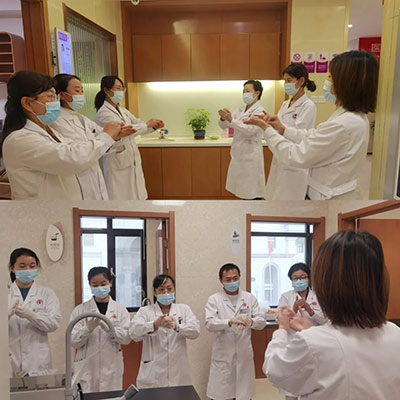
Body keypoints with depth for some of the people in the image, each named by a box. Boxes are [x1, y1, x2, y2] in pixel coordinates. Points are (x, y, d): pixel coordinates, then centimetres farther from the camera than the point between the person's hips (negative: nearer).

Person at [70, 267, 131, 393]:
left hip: (112, 368, 1)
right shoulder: (80, 310, 2)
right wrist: (88, 329, -20)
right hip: (87, 368, -1)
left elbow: (127, 337, -5)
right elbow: (73, 341, -2)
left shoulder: (120, 309, 3)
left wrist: (108, 328, -21)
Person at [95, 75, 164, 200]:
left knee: (137, 197, 11)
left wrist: (154, 126, -6)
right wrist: (147, 124, -18)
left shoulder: (122, 110, 13)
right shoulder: (103, 113, -13)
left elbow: (137, 124, 15)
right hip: (118, 164, -8)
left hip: (133, 161, 8)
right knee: (122, 201, -3)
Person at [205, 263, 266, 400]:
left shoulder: (250, 298, 5)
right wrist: (230, 321, -31)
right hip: (222, 354, -2)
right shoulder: (214, 299, -2)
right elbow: (209, 324, -14)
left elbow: (262, 322, 0)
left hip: (244, 353, 2)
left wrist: (250, 321, -22)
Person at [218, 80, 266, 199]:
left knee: (252, 195, -3)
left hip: (251, 155, -7)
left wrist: (231, 119, -29)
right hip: (238, 154, 7)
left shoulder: (260, 111, -7)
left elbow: (250, 130, -22)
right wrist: (224, 118, -15)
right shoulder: (240, 110, 14)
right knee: (242, 191, 12)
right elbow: (224, 125, 8)